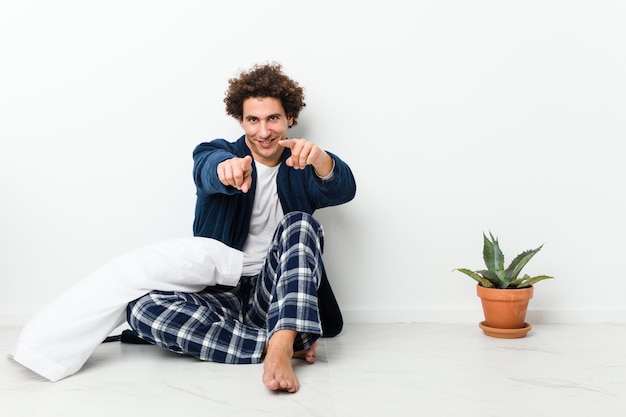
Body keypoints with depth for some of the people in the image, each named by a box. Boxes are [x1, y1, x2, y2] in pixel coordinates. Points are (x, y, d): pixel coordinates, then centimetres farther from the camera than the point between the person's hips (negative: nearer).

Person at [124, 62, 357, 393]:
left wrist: (320, 159, -41)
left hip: (276, 295, 0)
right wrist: (227, 168, -49)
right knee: (142, 309, -26)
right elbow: (208, 171, -22)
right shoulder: (219, 153, 5)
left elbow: (344, 190, -17)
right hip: (219, 294, 0)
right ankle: (283, 343, -29)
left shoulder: (302, 166, 7)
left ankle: (279, 348, -41)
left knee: (300, 223, -25)